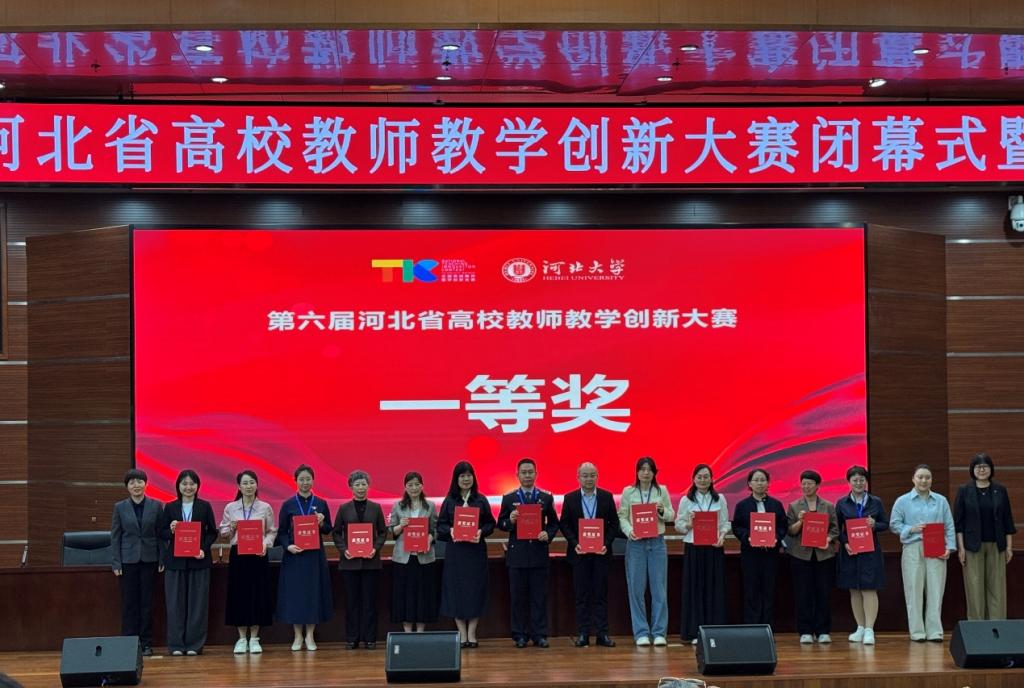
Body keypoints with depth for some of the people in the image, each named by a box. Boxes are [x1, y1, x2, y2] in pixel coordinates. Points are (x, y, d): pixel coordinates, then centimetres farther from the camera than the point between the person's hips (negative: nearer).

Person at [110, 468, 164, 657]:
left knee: (147, 602, 3)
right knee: (129, 602, 2)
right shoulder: (120, 507, 4)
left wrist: (162, 560, -3)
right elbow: (115, 536, 3)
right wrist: (116, 563, -3)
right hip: (128, 560, 0)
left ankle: (146, 643, 8)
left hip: (149, 560, 0)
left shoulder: (156, 506, 3)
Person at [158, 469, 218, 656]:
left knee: (197, 602, 1)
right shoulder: (170, 507, 6)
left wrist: (204, 549, -11)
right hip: (175, 561, 0)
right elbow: (162, 533, 7)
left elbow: (212, 532, 4)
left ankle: (194, 644, 8)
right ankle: (176, 644, 7)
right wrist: (170, 530, -15)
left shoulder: (205, 506, 5)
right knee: (175, 603, 1)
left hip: (199, 560, 0)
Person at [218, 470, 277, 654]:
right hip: (237, 554, 0)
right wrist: (231, 529, -11)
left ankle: (254, 639, 11)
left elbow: (272, 531, 5)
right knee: (238, 594, 2)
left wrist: (266, 543, -13)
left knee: (258, 594, 1)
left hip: (258, 555, 0)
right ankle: (241, 638, 12)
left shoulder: (265, 508, 4)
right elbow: (222, 531, 10)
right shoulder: (230, 508, 5)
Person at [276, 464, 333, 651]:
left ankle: (310, 635, 12)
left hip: (315, 555, 1)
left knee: (314, 592, 2)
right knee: (294, 593, 1)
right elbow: (281, 532, 3)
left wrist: (321, 524, -11)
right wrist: (288, 546, -15)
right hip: (294, 554, -1)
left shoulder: (321, 504, 5)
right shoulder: (288, 505, 2)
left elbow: (328, 530, 9)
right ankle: (297, 636, 11)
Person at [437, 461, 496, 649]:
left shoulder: (481, 500, 4)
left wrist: (481, 531, -15)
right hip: (455, 552, 0)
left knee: (475, 591, 1)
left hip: (476, 550, 0)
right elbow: (440, 525, 3)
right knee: (456, 590, 0)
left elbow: (490, 524, 3)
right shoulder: (449, 501, 4)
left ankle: (471, 634, 8)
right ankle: (462, 634, 8)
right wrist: (450, 531, -16)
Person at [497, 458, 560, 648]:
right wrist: (510, 521, -14)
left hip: (539, 552, 0)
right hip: (517, 554, 0)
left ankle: (539, 634, 7)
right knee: (517, 596, 2)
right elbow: (501, 524, 7)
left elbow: (554, 523, 9)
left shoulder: (546, 498, 8)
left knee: (539, 596, 1)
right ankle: (520, 635, 9)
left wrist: (548, 534, -10)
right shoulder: (509, 498, 7)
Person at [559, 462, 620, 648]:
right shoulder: (570, 498, 3)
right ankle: (582, 634, 6)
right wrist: (574, 543, -10)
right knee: (581, 595, 2)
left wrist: (606, 543, -9)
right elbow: (564, 524, 3)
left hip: (601, 552, 0)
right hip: (579, 553, 0)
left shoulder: (606, 497, 4)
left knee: (601, 594, 2)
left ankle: (602, 634, 5)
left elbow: (614, 523, 4)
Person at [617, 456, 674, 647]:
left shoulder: (662, 491, 6)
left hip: (657, 542, 1)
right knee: (636, 589, 1)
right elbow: (622, 516, 1)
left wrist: (662, 511, -13)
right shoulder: (628, 492, 4)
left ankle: (659, 632, 7)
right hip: (636, 543, 0)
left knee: (659, 588, 1)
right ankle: (641, 633, 7)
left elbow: (671, 516, 7)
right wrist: (629, 531, -16)